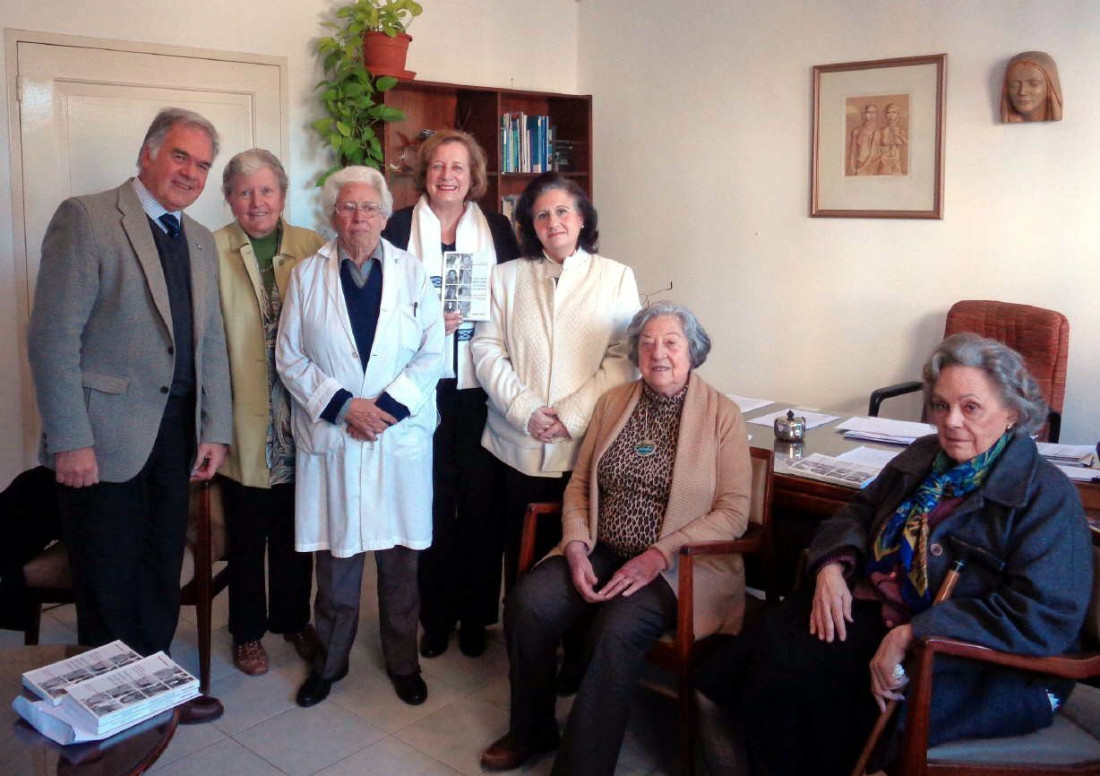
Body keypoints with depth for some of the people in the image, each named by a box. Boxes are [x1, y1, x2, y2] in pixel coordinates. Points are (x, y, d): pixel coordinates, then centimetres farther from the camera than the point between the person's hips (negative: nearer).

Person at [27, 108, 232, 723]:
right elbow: (54, 336, -13)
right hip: (106, 437, -6)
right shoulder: (86, 218, -8)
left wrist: (215, 430, 7)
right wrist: (70, 440, -17)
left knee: (161, 578, 14)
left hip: (175, 436, 6)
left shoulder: (200, 241, 13)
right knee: (110, 586, 6)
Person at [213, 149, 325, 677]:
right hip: (243, 421, -2)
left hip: (301, 419, 2)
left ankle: (293, 619, 36)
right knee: (247, 534, 11)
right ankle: (248, 631, 31)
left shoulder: (312, 248, 3)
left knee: (296, 529, 16)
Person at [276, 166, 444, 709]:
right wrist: (342, 405, -11)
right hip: (330, 438, 0)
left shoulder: (412, 272, 6)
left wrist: (387, 407, -11)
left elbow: (433, 354, 0)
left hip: (402, 436, 0)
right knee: (335, 554, 6)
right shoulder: (307, 275, 6)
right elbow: (289, 357, 2)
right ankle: (329, 660, 24)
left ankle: (403, 661, 23)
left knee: (401, 557, 6)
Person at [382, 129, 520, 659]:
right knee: (432, 498, 3)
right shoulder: (399, 227, 6)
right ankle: (435, 614, 18)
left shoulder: (496, 228, 11)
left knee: (480, 497, 3)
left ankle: (476, 614, 17)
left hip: (480, 383, 1)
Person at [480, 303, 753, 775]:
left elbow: (733, 512, -8)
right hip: (600, 551, 4)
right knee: (527, 603, -20)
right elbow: (580, 483, 13)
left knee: (616, 631, -32)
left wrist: (658, 556, -18)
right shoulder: (613, 402, 11)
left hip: (676, 565, -4)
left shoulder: (722, 415, -2)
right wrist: (576, 547, -6)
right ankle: (531, 733, 5)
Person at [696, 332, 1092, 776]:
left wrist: (912, 636, -28)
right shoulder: (924, 457, 12)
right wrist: (832, 567, -4)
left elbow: (1044, 619, -22)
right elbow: (860, 510, 20)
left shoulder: (1047, 497, -12)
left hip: (975, 663, -7)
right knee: (759, 652, -17)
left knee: (800, 678, -26)